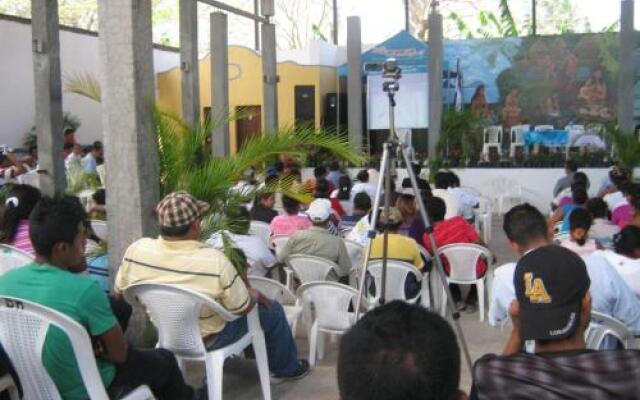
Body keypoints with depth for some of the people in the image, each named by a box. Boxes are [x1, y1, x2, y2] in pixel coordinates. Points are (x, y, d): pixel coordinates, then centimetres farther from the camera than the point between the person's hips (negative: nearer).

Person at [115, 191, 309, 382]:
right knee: (273, 310, 18)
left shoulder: (135, 250, -22)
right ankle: (286, 368, 40)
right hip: (208, 339, -5)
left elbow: (119, 292, -4)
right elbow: (242, 308, -21)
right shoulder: (215, 261, -34)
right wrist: (255, 294, 2)